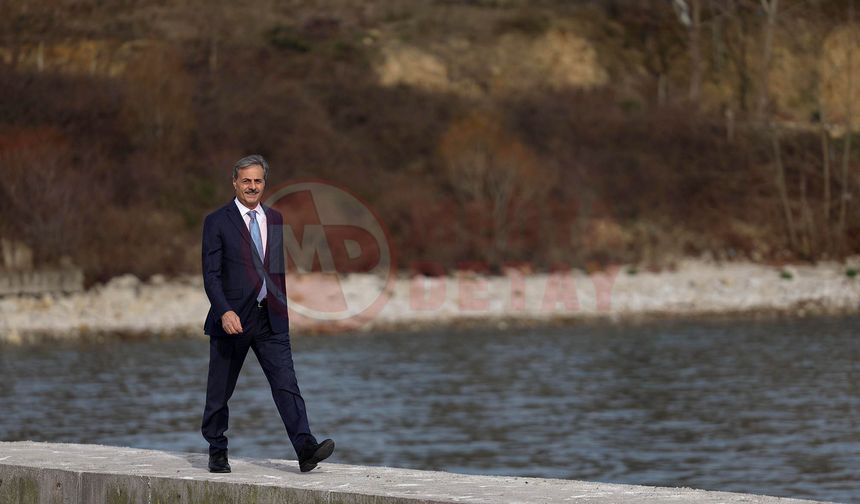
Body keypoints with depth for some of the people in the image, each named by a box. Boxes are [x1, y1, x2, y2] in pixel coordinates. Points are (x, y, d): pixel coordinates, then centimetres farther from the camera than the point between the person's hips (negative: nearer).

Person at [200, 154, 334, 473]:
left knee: (286, 384, -10)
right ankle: (217, 453, 21)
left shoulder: (275, 220, 12)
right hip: (232, 319, -3)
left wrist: (282, 311, 15)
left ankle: (306, 449, -19)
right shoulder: (217, 222, -4)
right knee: (220, 390, 7)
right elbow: (211, 275, -9)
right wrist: (225, 312, -22)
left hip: (270, 319, 3)